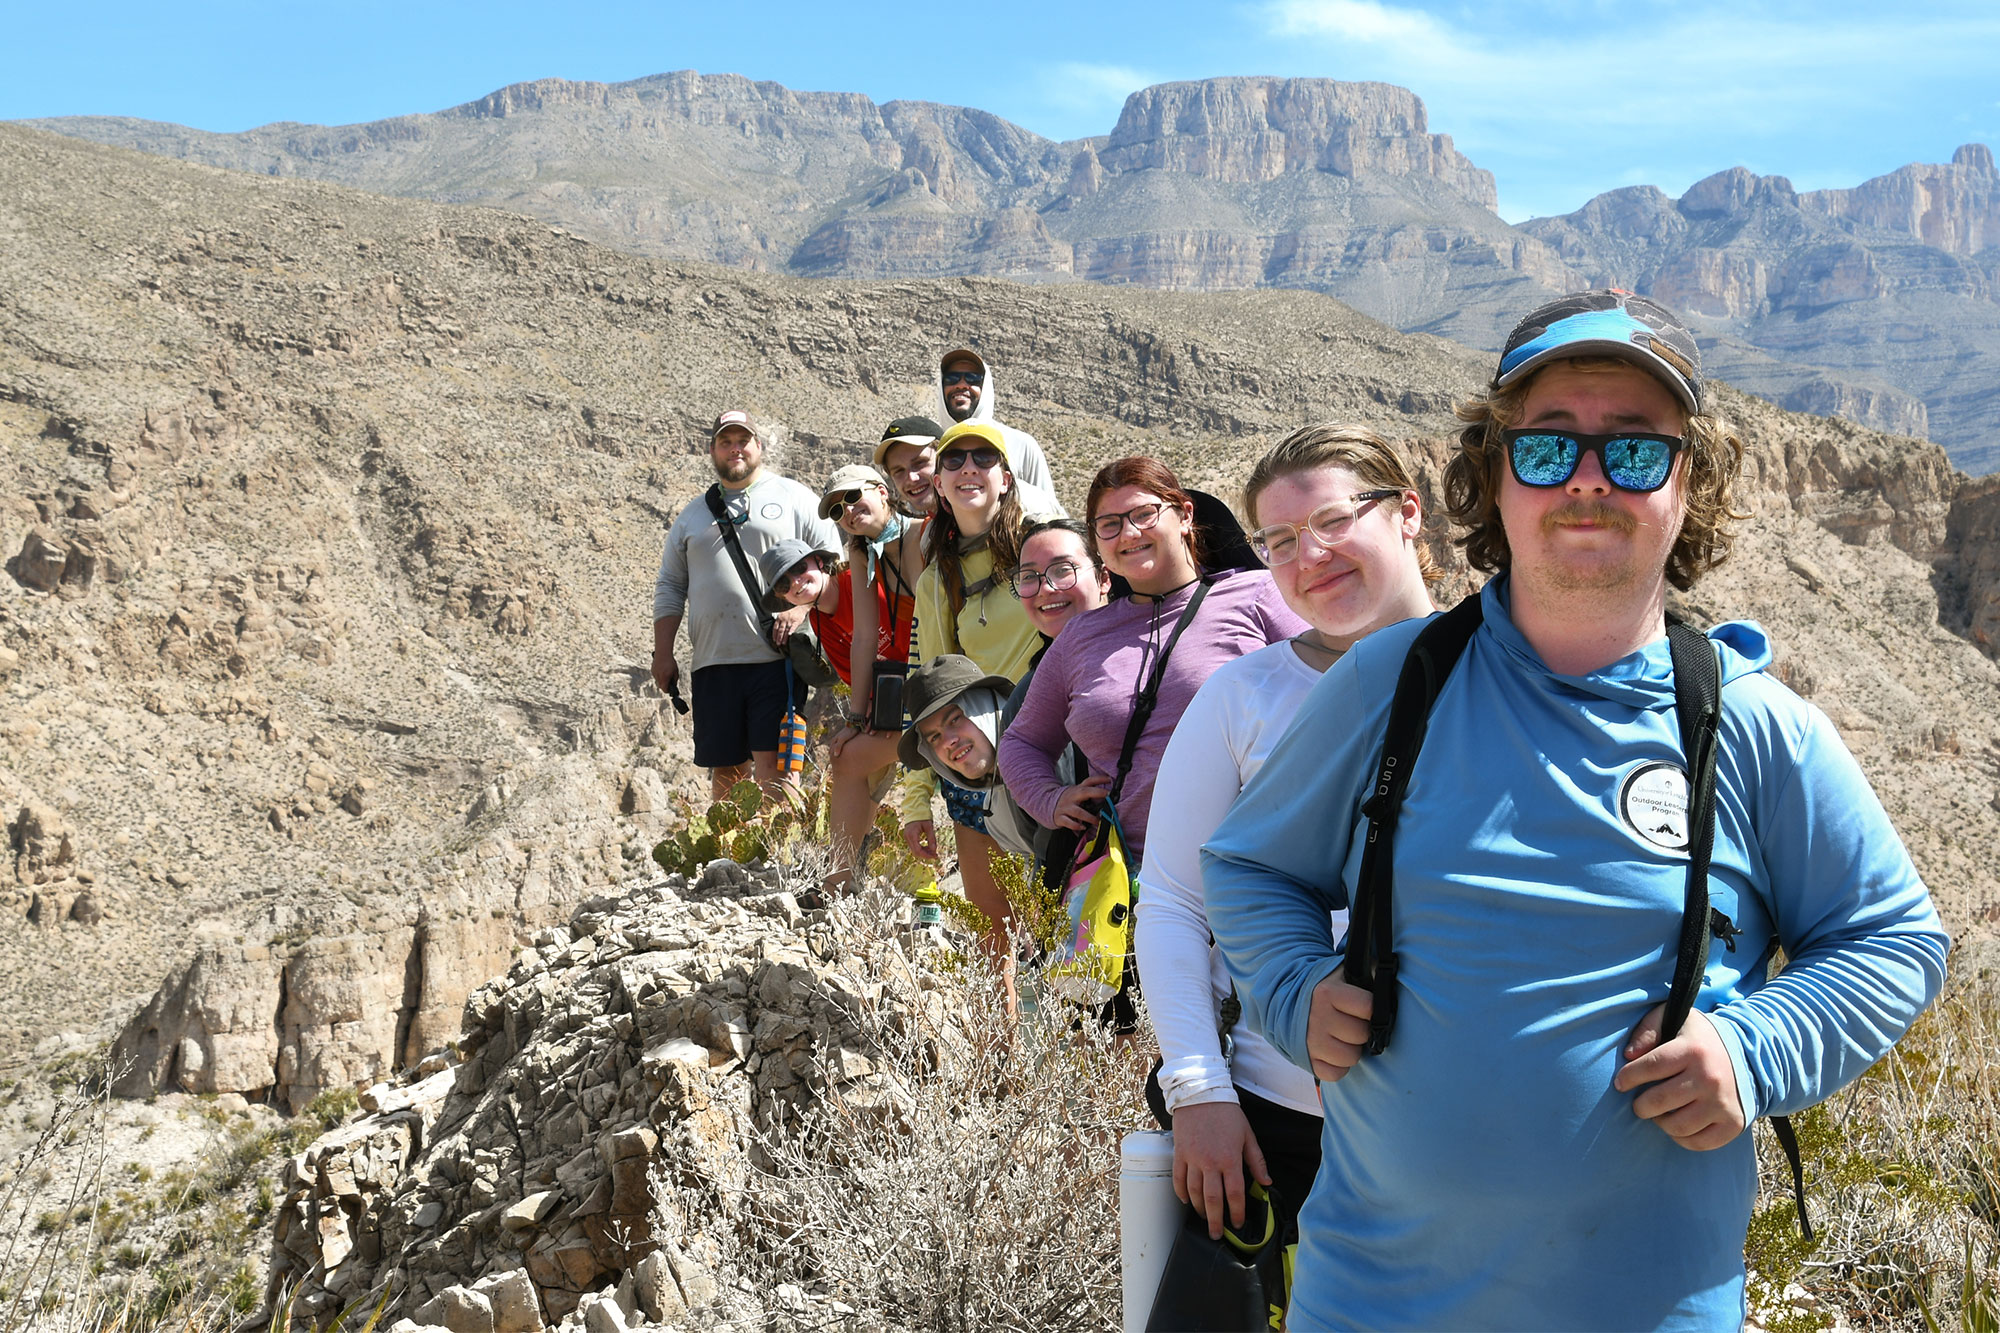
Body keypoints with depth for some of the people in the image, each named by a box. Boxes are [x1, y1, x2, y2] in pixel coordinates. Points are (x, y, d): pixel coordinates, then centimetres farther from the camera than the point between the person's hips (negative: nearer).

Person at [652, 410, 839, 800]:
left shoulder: (792, 496, 10)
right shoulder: (693, 515, 20)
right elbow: (669, 588, 20)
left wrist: (801, 606, -12)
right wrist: (663, 653, 10)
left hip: (777, 659, -3)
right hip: (714, 664, 4)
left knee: (773, 764, -10)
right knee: (725, 769, 4)